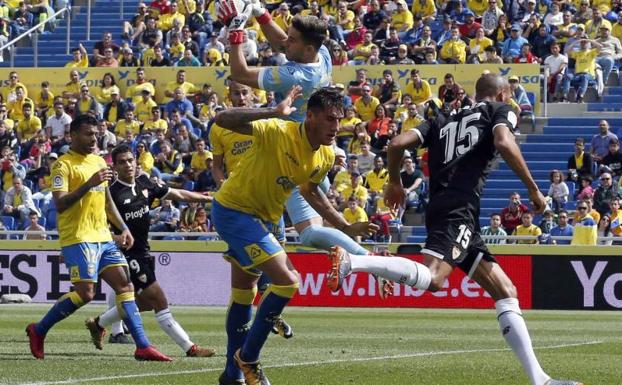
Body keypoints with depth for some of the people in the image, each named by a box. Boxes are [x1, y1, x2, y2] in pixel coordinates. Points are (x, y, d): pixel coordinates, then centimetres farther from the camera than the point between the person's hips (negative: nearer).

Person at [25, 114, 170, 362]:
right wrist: (89, 184, -25)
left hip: (103, 237, 8)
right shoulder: (64, 165, -8)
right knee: (85, 293, -15)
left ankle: (143, 346, -2)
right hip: (78, 238, -8)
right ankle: (38, 330, 2)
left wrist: (123, 228, 19)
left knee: (125, 286, 0)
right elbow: (60, 205, -19)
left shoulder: (98, 162, 17)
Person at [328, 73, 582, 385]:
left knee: (505, 291, 9)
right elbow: (504, 143, -10)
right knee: (432, 279, -30)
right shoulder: (499, 111, 12)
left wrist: (394, 182, 34)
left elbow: (398, 144, 18)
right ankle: (350, 261, -37)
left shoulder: (444, 121, 28)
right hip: (459, 208, -8)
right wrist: (533, 189, -4)